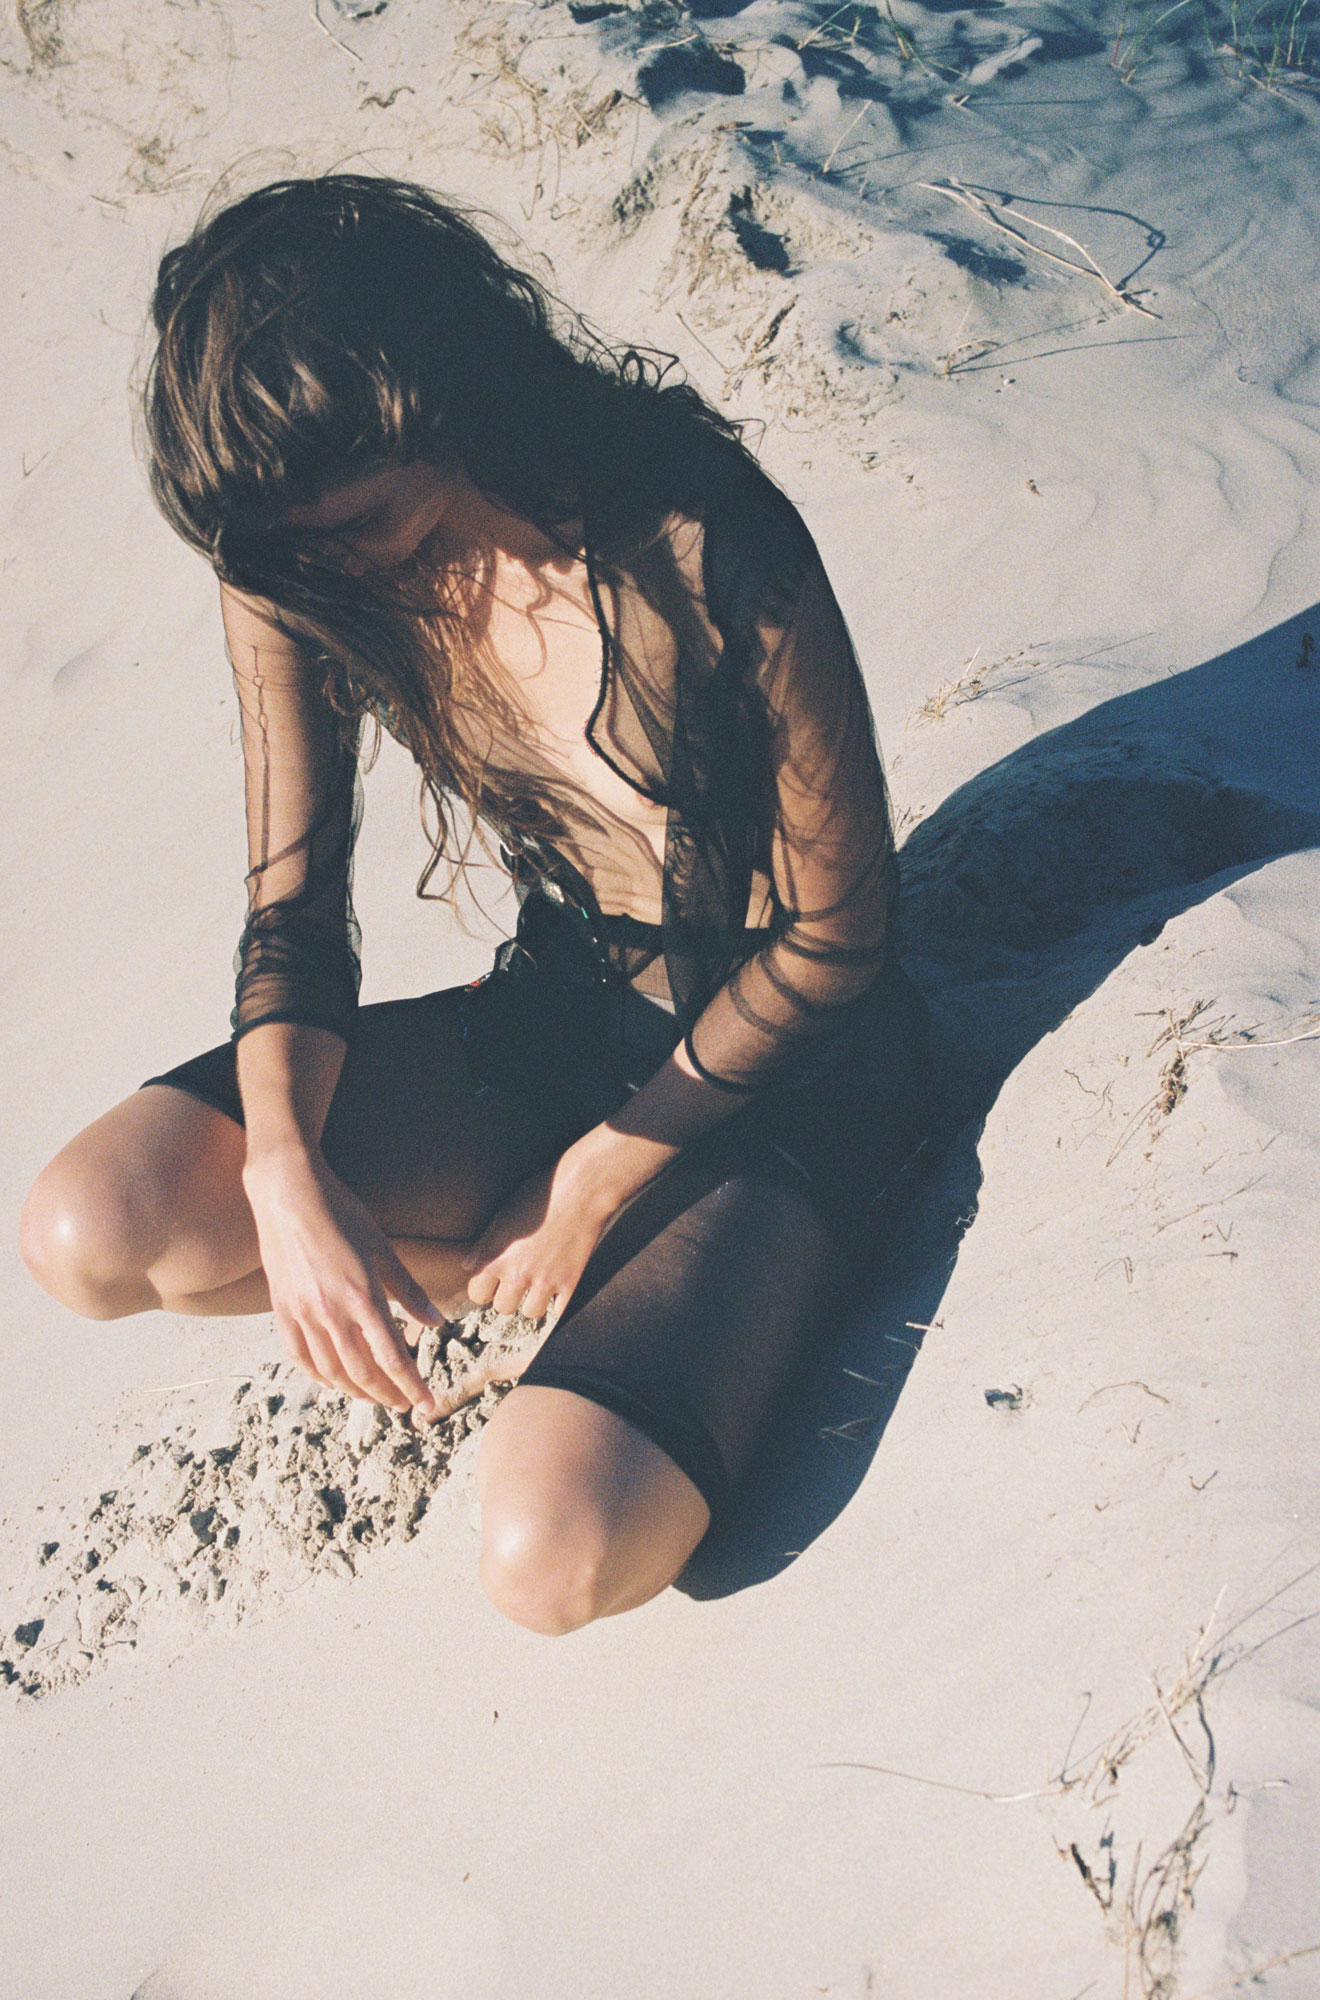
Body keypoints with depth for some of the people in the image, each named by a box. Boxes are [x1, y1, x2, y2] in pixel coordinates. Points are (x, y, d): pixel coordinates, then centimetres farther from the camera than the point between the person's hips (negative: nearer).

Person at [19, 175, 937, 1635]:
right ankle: (570, 1288, -1)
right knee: (90, 1234, -15)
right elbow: (293, 905, -3)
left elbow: (836, 932, -16)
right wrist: (286, 1177, -22)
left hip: (784, 1056, -5)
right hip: (553, 1017, 6)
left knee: (555, 1551, -26)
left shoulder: (705, 548, -26)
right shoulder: (293, 568, -9)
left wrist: (594, 1187, -14)